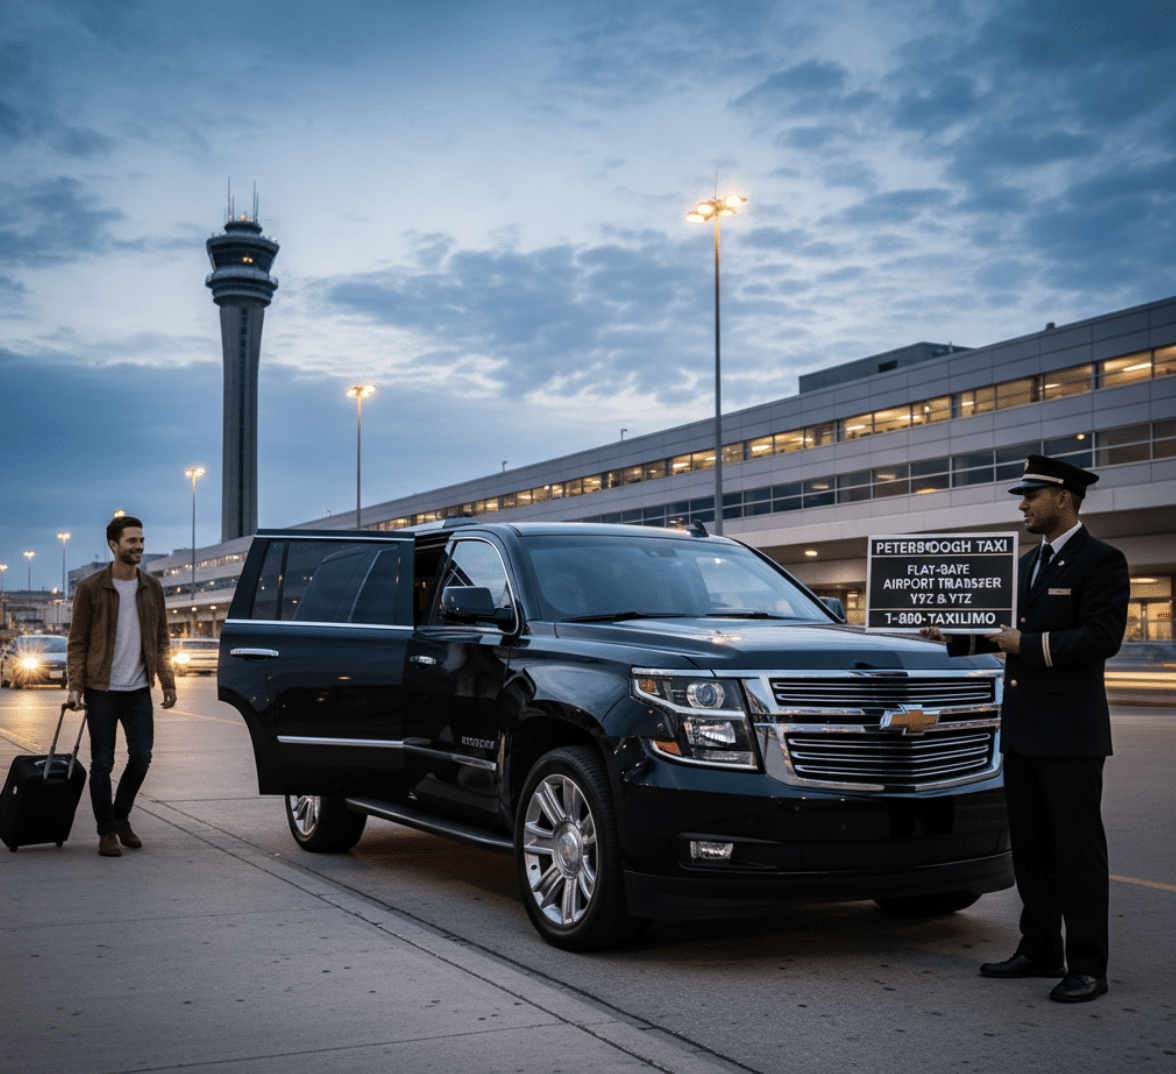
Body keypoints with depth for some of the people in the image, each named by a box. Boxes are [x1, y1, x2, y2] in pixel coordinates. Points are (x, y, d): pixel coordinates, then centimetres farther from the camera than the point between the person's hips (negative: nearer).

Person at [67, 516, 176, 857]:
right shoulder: (91, 588, -3)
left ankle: (121, 817, 24)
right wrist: (75, 686, -11)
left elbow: (161, 639, 13)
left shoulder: (152, 588, 7)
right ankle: (107, 832, 13)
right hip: (102, 690, -3)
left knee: (141, 758, 1)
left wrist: (168, 683, 7)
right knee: (102, 763, 1)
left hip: (139, 690, 3)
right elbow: (77, 642, -2)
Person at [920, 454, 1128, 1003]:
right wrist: (956, 635, 10)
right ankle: (1040, 951, 24)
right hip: (1020, 730, 9)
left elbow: (1101, 637, -19)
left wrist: (1027, 644, -18)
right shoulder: (1027, 564, 18)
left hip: (1070, 732, -9)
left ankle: (1088, 966, 4)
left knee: (1078, 850, -3)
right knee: (1031, 848, 14)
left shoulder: (1101, 561, -9)